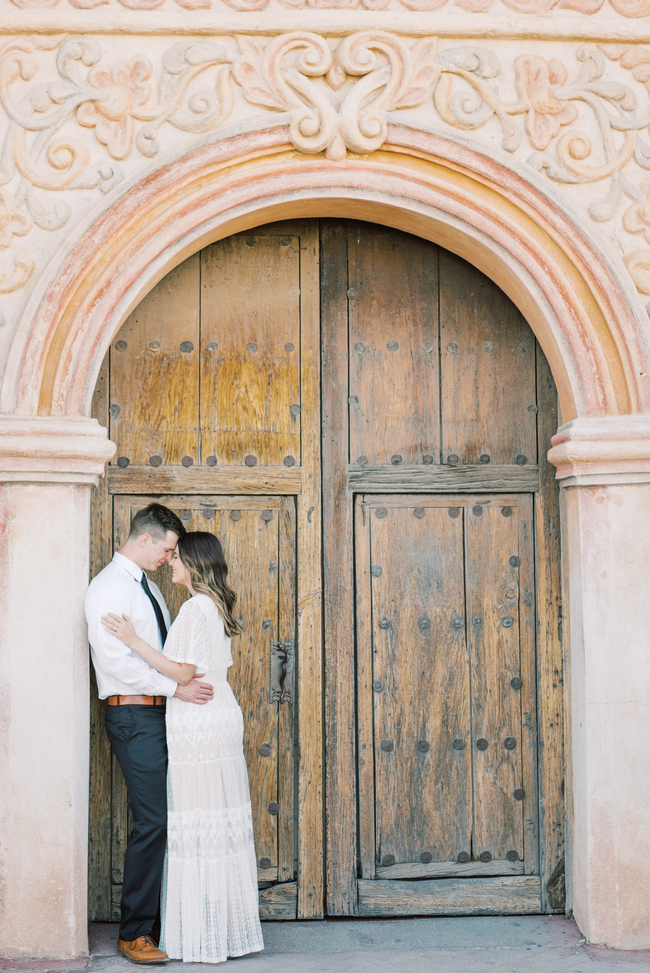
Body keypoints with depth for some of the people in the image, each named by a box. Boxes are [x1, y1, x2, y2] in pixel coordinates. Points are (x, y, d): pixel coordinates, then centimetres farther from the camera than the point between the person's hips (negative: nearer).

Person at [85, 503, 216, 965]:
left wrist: (187, 681, 8)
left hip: (162, 713, 9)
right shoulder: (109, 587, -12)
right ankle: (134, 933, 0)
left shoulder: (147, 585, 17)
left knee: (173, 818, 9)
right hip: (135, 717, -9)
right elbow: (116, 660, -21)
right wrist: (177, 688, -20)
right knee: (153, 822, -10)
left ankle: (166, 917, 18)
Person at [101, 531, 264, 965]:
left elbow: (184, 673, -18)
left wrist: (134, 639, -17)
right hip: (222, 719, 9)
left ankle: (205, 935, 3)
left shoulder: (196, 607, -15)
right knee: (223, 823, 11)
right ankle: (228, 926, 17)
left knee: (200, 826, -3)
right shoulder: (217, 607, 14)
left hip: (197, 726, -9)